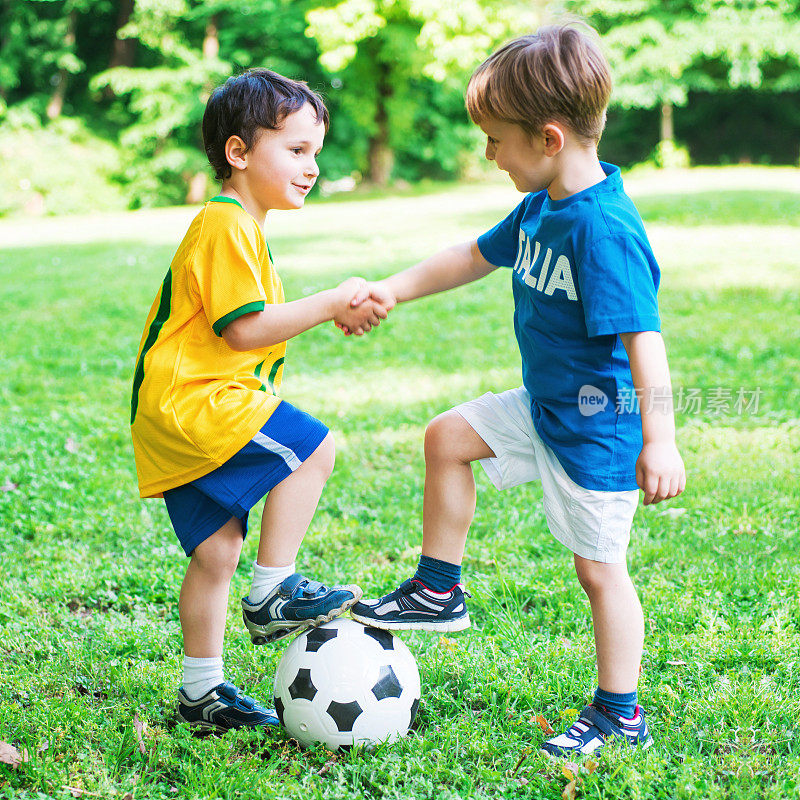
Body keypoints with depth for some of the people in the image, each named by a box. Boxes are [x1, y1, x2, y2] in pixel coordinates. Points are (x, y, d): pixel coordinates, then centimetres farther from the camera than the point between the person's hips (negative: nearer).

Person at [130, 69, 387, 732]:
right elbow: (244, 330, -20)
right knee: (312, 447, -19)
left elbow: (252, 324, 28)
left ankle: (202, 691, 21)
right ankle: (273, 593, -10)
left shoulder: (237, 227, 21)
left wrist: (334, 313, 15)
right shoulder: (226, 226, -14)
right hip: (190, 403, -11)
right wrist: (329, 304, -15)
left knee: (216, 551, 12)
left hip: (174, 416, 11)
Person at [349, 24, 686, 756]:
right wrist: (394, 290, 14)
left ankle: (619, 715, 19)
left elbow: (643, 338, -31)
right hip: (542, 405, 9)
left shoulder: (605, 229, -28)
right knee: (449, 436, 14)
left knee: (598, 567, 3)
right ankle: (440, 590, 26)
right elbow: (477, 256, 17)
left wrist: (659, 442, -34)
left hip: (596, 428, -9)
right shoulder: (542, 207, 1)